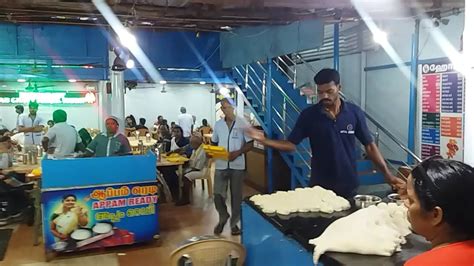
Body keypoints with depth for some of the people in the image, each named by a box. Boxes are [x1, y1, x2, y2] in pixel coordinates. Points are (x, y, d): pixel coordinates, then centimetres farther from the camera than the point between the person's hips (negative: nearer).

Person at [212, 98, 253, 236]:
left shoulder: (242, 124, -5)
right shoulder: (218, 124, 6)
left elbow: (250, 144, -3)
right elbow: (214, 143, 14)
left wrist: (238, 152, -17)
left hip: (237, 166, -2)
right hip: (221, 165, 2)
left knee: (236, 195, 7)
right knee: (218, 195, 0)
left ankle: (234, 223, 23)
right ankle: (223, 218, 26)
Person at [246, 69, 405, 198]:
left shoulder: (354, 112, -4)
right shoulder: (309, 115, -6)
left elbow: (369, 146, 2)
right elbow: (291, 145, -5)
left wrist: (388, 175, -5)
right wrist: (264, 141, -20)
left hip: (349, 187, 1)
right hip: (320, 186, -1)